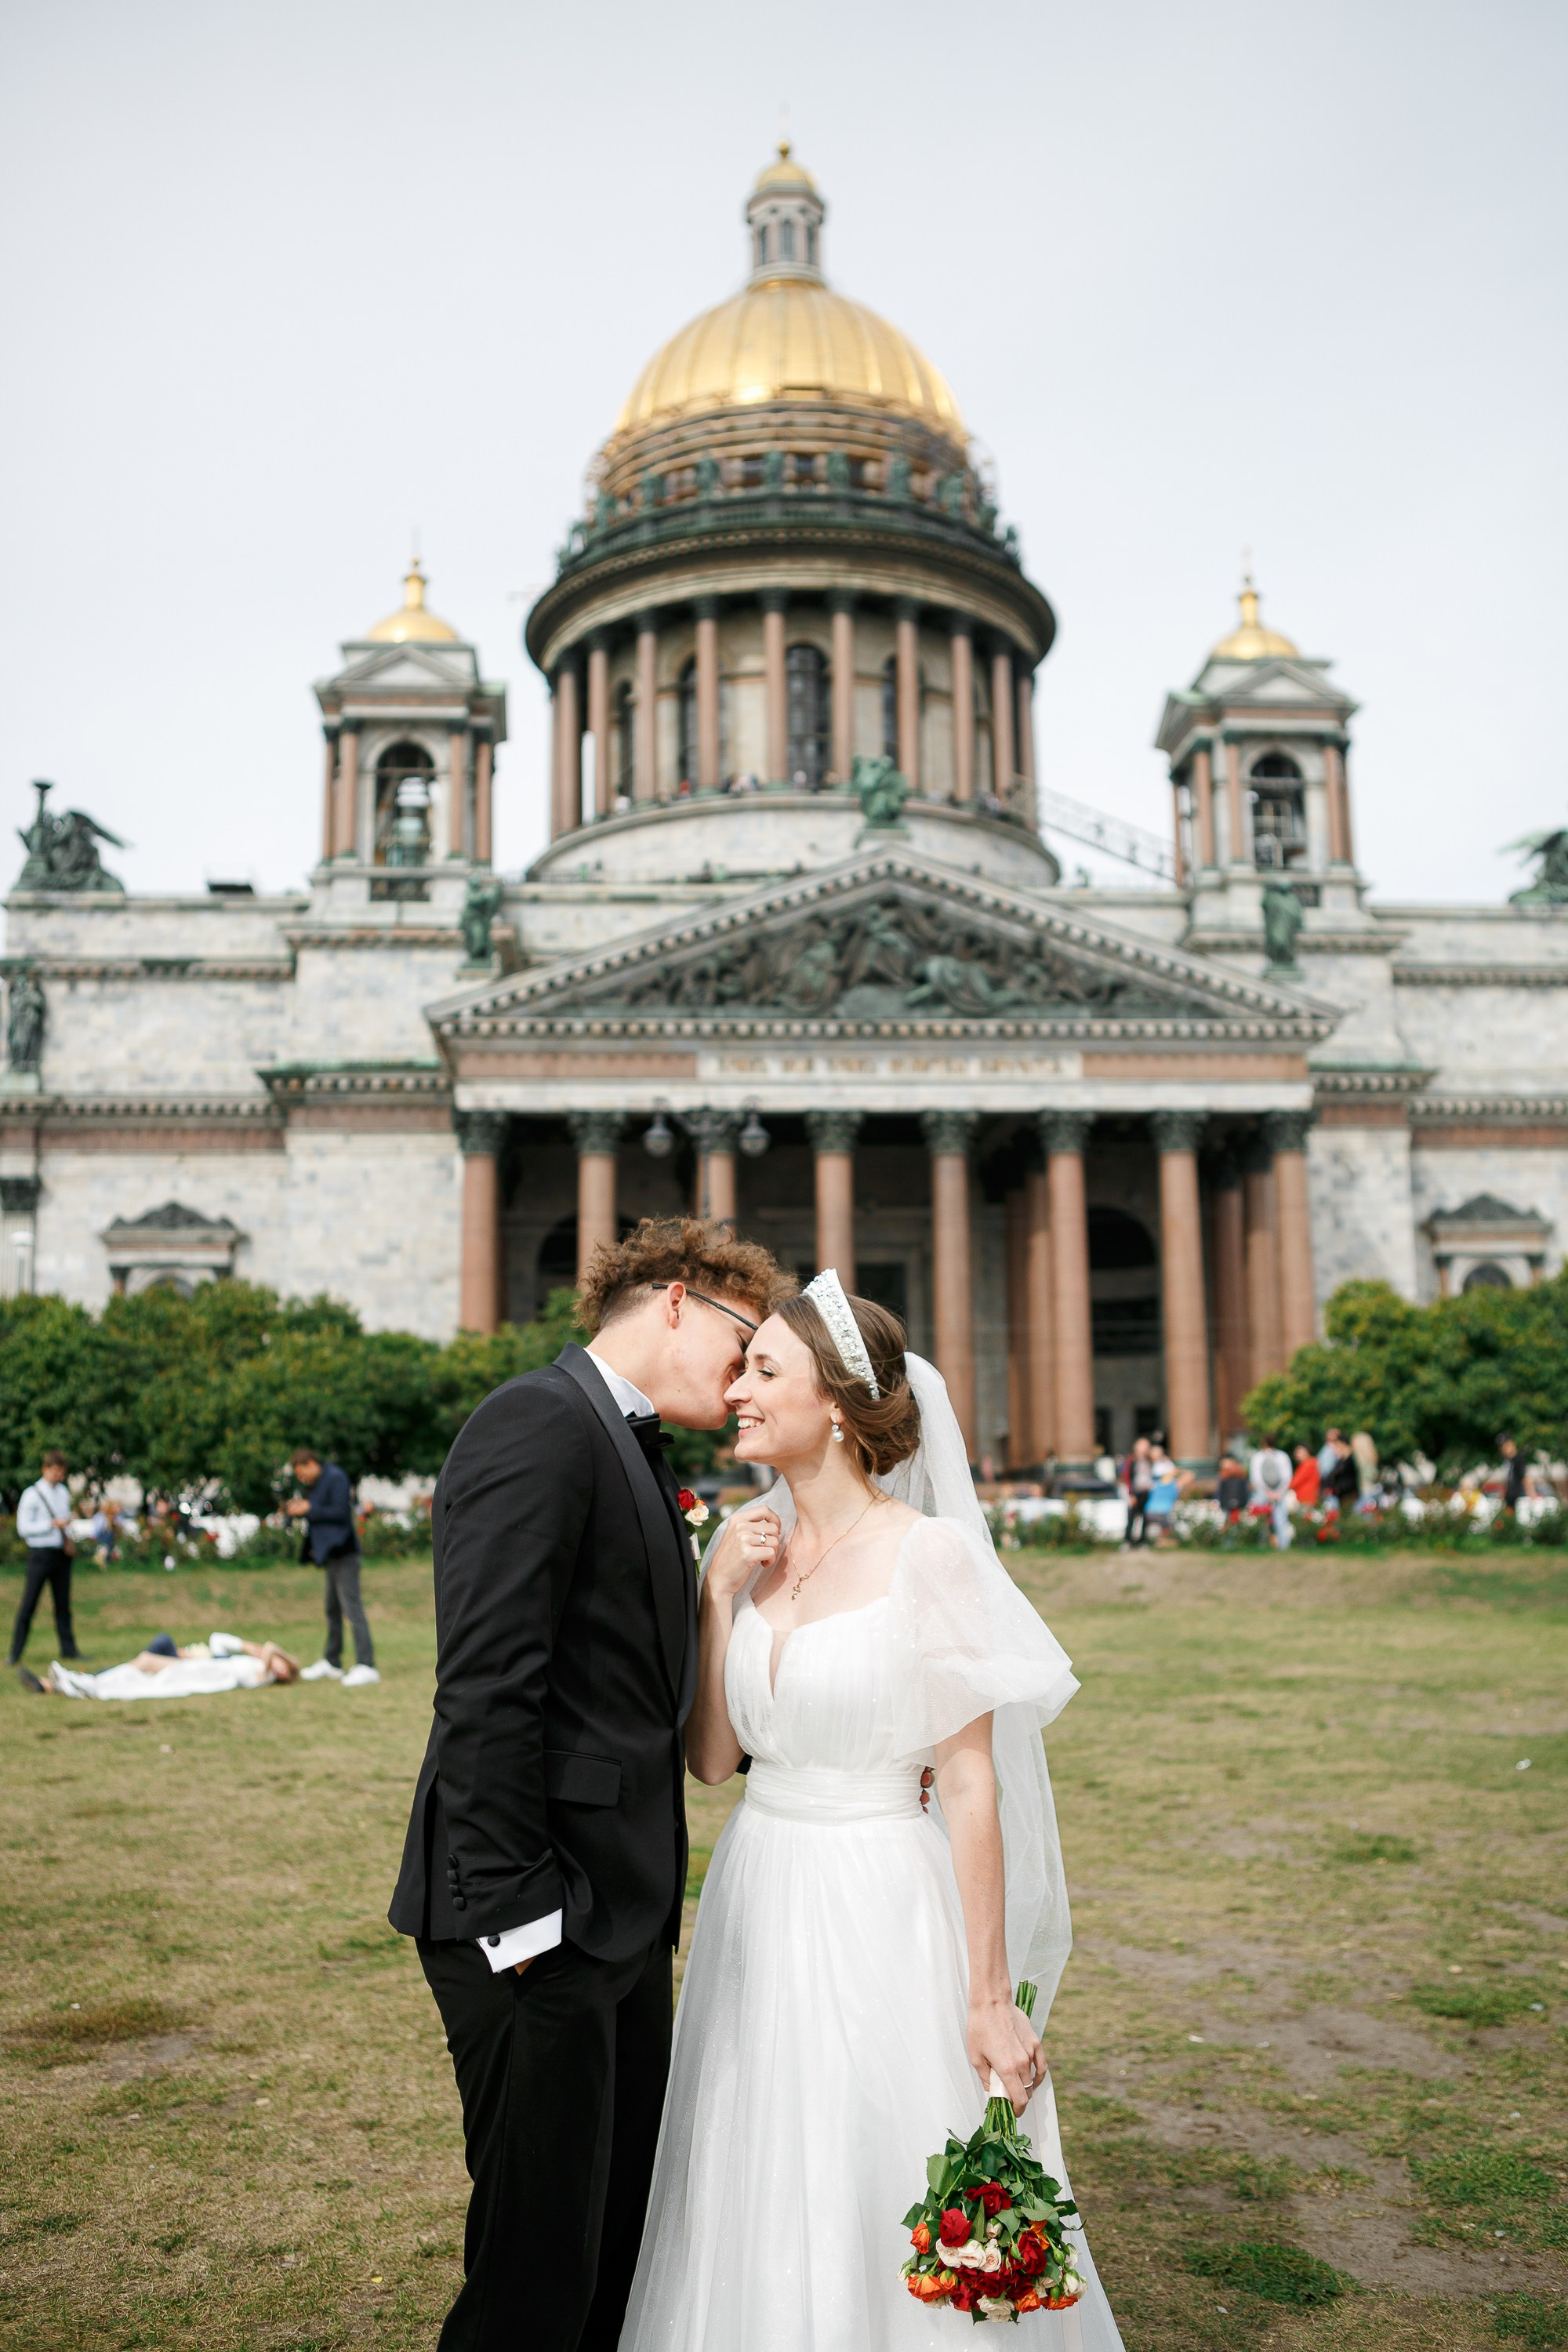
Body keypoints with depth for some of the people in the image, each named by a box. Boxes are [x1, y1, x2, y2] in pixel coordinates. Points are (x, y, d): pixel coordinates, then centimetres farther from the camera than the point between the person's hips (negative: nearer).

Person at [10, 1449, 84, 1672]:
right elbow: (23, 1528, -11)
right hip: (41, 1553, -5)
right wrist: (53, 1524, -19)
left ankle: (68, 1649, 16)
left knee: (63, 1603, 10)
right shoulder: (32, 1495, -7)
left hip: (62, 1553, 6)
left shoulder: (63, 1492, 11)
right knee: (28, 1605, -4)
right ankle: (15, 1654, 1)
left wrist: (69, 1540, 4)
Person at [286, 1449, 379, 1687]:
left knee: (351, 1607, -13)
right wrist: (298, 1509, 5)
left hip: (343, 1550, -10)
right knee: (332, 1609, 16)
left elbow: (340, 1513, -19)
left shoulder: (336, 1478, -11)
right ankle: (331, 1663, 24)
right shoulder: (315, 1484, 18)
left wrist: (309, 1509, -16)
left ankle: (366, 1665, -16)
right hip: (331, 1553, 10)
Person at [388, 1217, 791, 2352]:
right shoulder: (539, 1422, -14)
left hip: (624, 1913, 10)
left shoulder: (638, 1453, 16)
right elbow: (486, 1689, -21)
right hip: (543, 1917, -10)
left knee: (625, 2228, 18)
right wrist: (512, 1909, -23)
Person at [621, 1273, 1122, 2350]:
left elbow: (972, 1783, -13)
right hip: (758, 1907, 6)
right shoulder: (751, 1550, 3)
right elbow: (712, 1757, 3)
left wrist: (990, 1999, -12)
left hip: (882, 1912, -6)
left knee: (894, 2225, 9)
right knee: (757, 2214, 18)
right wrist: (720, 1595, -7)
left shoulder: (928, 1553, -14)